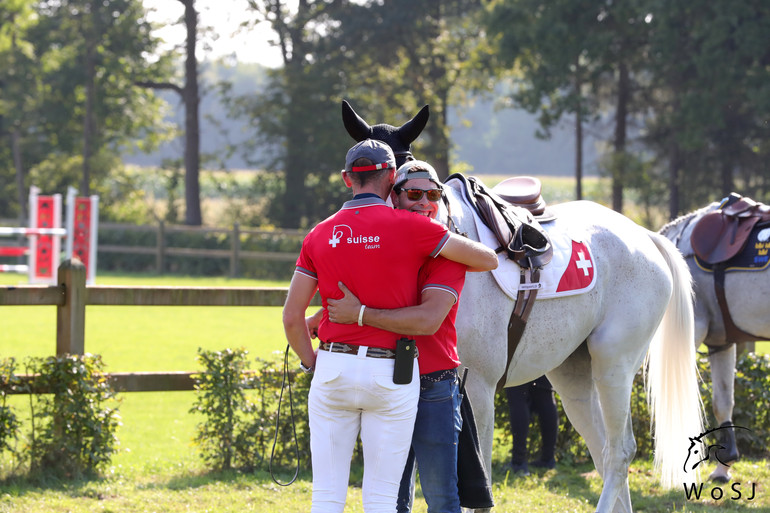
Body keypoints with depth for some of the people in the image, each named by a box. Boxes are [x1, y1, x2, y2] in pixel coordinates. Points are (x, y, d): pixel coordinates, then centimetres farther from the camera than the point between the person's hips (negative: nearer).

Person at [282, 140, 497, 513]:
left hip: (333, 370, 2)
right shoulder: (409, 227, -6)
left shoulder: (320, 235, 4)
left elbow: (292, 317, 3)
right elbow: (489, 260, 2)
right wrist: (446, 267, 22)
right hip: (390, 375, -2)